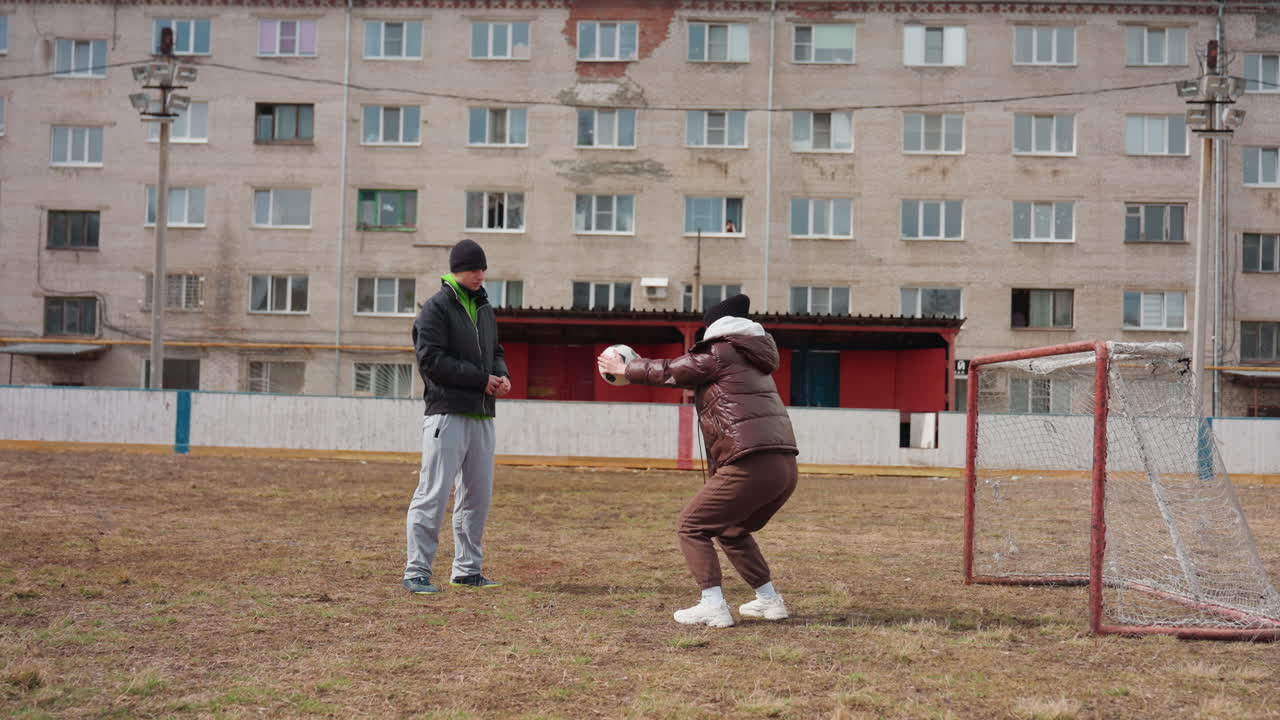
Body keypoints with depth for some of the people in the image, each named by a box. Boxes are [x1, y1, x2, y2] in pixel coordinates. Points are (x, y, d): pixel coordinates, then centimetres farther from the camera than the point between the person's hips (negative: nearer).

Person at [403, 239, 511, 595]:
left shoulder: (484, 308, 18)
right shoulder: (436, 308, -6)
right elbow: (432, 359, -14)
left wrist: (502, 375, 3)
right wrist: (481, 379, -15)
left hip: (482, 416, 8)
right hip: (447, 414, -8)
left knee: (479, 495, 11)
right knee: (434, 494, -8)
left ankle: (467, 569, 20)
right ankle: (417, 572, -2)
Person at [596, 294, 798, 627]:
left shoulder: (718, 353, 0)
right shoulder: (753, 360, 26)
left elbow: (668, 371, 9)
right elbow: (684, 374, 35)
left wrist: (623, 368, 24)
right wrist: (639, 368, 37)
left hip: (750, 466, -9)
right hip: (785, 467, 9)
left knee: (691, 526, 4)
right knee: (733, 531, 27)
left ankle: (713, 607, -6)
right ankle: (769, 600, 25)